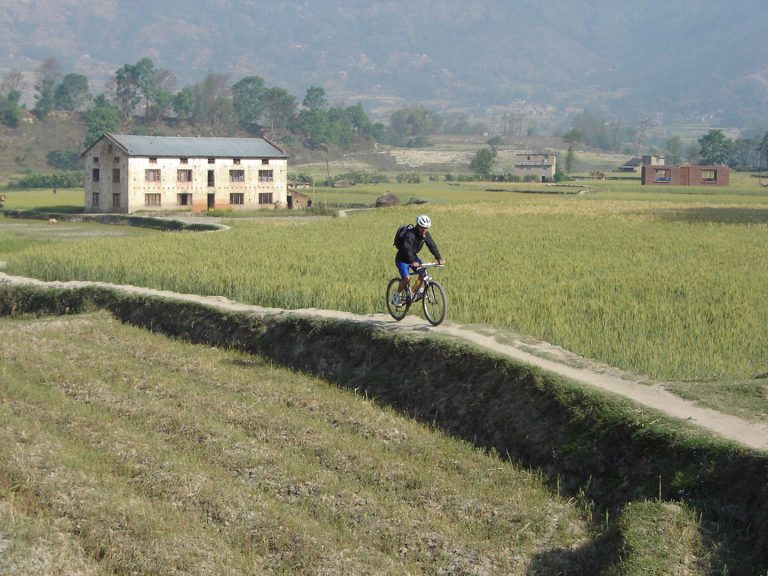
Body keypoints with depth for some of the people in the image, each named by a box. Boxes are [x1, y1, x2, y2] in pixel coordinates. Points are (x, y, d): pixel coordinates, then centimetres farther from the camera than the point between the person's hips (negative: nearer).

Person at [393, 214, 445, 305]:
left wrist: (439, 258, -27)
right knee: (407, 278, -22)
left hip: (413, 257, 7)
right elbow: (407, 249, -41)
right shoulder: (410, 234, -30)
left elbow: (432, 246, -13)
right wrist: (413, 262, -55)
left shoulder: (426, 234, -9)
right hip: (402, 259, -7)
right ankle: (397, 295, -2)